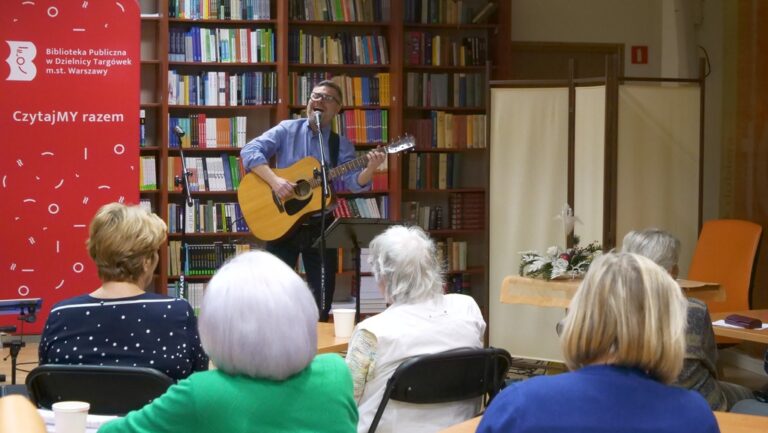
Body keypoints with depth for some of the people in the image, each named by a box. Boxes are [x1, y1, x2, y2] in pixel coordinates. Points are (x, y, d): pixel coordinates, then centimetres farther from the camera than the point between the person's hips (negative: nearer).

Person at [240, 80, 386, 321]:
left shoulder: (341, 146, 4)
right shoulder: (287, 130, 1)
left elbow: (354, 183, -10)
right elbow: (249, 151, -9)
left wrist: (370, 169, -32)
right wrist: (274, 180, -22)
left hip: (320, 225, 2)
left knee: (322, 301, 5)